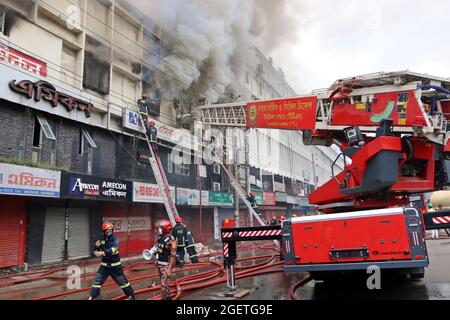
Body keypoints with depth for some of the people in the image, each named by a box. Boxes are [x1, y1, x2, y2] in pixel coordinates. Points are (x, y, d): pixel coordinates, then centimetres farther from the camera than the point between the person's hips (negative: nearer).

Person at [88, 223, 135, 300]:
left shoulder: (115, 239, -13)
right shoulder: (102, 240, 0)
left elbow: (113, 249, -30)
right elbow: (97, 253, 6)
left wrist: (103, 252, -42)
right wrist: (97, 247, -15)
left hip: (115, 265, -3)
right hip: (104, 265, 3)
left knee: (122, 281, 8)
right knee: (97, 281, -4)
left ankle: (131, 295, 25)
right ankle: (91, 298, 8)